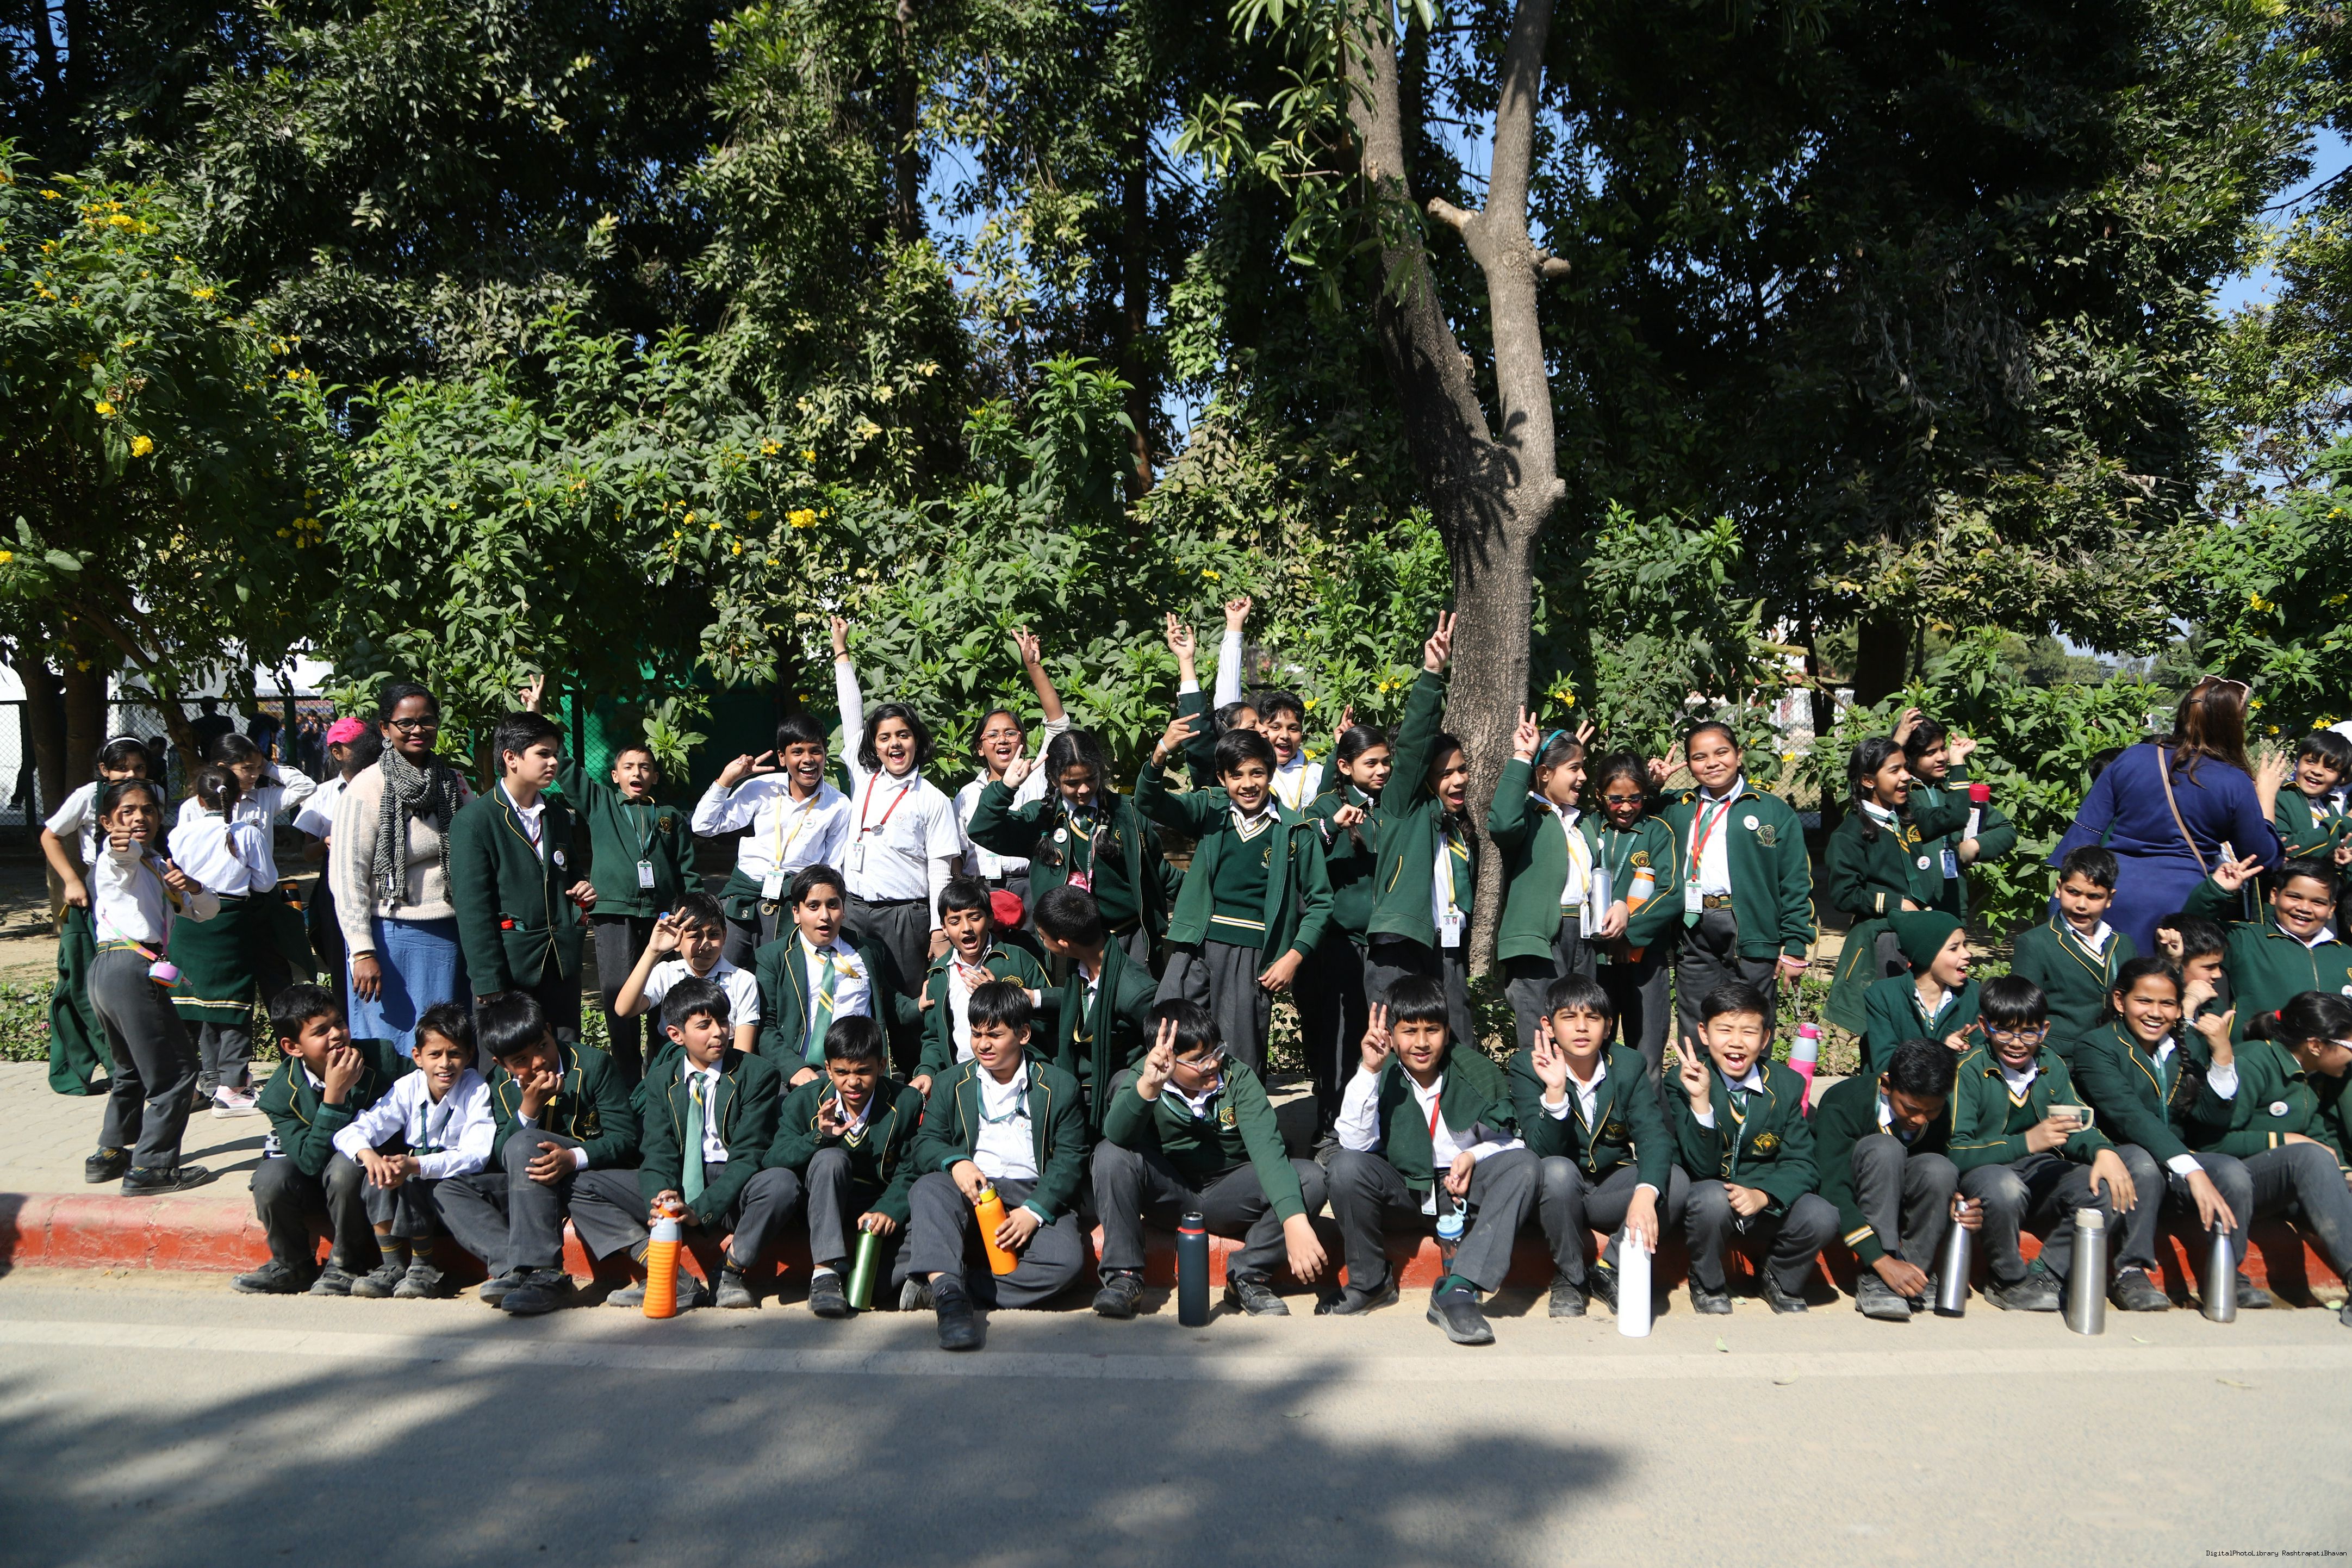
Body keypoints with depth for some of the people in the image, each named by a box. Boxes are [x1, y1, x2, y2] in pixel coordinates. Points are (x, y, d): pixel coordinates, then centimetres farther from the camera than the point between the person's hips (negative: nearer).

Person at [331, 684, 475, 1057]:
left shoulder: (454, 783, 9)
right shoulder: (367, 788, -7)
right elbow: (348, 875, -10)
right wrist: (363, 952, -14)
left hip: (451, 937, 5)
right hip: (393, 938, -5)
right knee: (393, 1052, 2)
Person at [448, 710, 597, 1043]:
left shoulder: (560, 816, 15)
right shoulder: (474, 821, -5)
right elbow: (473, 910, -9)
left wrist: (584, 892, 4)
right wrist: (490, 987, -14)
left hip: (561, 964, 6)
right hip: (508, 963, -6)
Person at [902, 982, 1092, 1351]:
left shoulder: (1061, 1087, 9)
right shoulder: (950, 1084, 16)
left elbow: (1070, 1159, 3)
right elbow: (926, 1143, 7)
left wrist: (1035, 1211, -14)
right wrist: (955, 1162, -17)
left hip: (1034, 1194, -1)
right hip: (970, 1194, 1)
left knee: (1067, 1259, -31)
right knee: (928, 1188, -33)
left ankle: (938, 1285, -32)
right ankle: (949, 1295, -47)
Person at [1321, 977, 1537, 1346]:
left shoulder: (1475, 1072, -9)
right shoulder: (1381, 1074, -10)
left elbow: (1506, 1140, 2)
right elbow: (1355, 1144, -23)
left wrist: (1473, 1156, -20)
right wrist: (1368, 1071, -30)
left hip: (1462, 1187, 1)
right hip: (1402, 1188, -1)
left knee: (1524, 1164, -26)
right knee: (1345, 1166, -29)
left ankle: (1456, 1289, -33)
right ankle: (1370, 1281, -6)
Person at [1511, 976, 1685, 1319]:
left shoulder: (1629, 1065, -7)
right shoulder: (1527, 1067, -13)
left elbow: (1654, 1137, -20)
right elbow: (1543, 1150, -22)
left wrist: (1645, 1195, -40)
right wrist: (1555, 1091, -40)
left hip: (1609, 1193, 3)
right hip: (1559, 1191, -2)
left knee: (1677, 1182, -24)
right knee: (1558, 1171, -36)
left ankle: (1609, 1272, -5)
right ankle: (1569, 1278, -10)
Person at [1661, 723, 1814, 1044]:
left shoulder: (1774, 810, 4)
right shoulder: (1678, 813, 15)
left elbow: (1796, 883, 1)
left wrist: (1795, 946, -3)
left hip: (1751, 932, -3)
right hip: (1694, 932, 3)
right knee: (1696, 1038, 7)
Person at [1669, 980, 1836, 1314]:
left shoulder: (1787, 1086, -1)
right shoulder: (1684, 1082, -10)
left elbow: (1801, 1164, -3)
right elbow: (1701, 1168, -17)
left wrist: (1762, 1195, -24)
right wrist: (1699, 1101, -32)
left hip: (1769, 1208, 3)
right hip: (1706, 1207, -2)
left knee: (1820, 1217, -26)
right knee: (1712, 1196, -36)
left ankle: (1780, 1280, 9)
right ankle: (1707, 1285, -3)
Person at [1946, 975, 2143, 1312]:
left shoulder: (2052, 1065, 5)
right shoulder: (1970, 1069, -13)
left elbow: (2078, 1125, 9)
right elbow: (1955, 1154, -20)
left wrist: (2104, 1151, -16)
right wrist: (2027, 1142, -33)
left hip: (2040, 1174, 5)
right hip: (1983, 1175, -5)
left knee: (2106, 1189, -23)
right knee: (2004, 1185, -38)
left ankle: (2044, 1278, -13)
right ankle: (2008, 1282, -13)